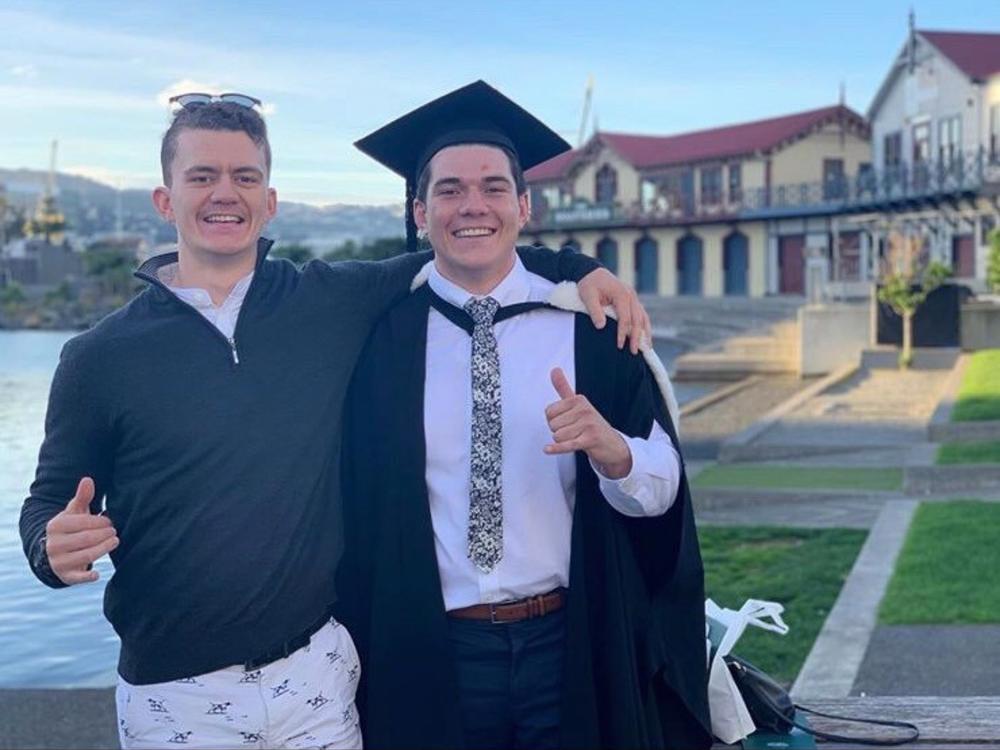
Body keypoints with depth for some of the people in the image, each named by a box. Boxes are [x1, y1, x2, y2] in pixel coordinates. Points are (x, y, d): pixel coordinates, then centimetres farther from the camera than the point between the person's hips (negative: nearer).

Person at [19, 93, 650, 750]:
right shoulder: (101, 357, -4)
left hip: (316, 672, 1)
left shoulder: (334, 303, 0)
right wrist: (57, 546, -19)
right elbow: (51, 501, 3)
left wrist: (580, 269, 0)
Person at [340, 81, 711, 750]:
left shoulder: (589, 326, -2)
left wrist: (609, 447, -25)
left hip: (573, 648, 1)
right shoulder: (382, 336, -2)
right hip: (424, 658, 0)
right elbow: (355, 499, 4)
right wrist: (360, 655, -3)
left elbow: (662, 489, -5)